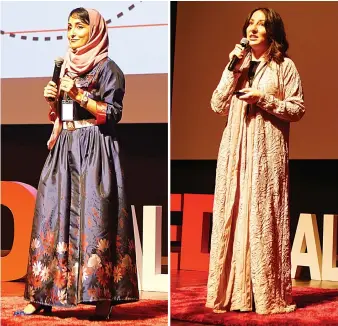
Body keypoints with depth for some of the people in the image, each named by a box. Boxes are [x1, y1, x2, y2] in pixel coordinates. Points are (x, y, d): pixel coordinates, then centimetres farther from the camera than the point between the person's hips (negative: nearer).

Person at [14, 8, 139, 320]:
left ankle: (103, 297, -7)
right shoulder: (66, 66, 17)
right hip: (65, 148, 6)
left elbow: (113, 113, -9)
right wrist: (53, 99, 2)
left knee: (95, 218, -10)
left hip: (95, 152, -6)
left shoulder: (107, 68, -2)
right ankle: (43, 296, 3)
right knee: (52, 215, 1)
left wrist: (79, 95, -16)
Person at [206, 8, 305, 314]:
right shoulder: (238, 64, 15)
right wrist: (232, 69, -3)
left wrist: (263, 99, -13)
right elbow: (218, 106, 6)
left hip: (268, 153, -4)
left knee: (265, 219, -5)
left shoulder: (284, 66, 2)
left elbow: (298, 109, -2)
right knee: (233, 216, 2)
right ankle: (234, 291, 7)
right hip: (235, 151, 4)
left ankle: (269, 295, 1)